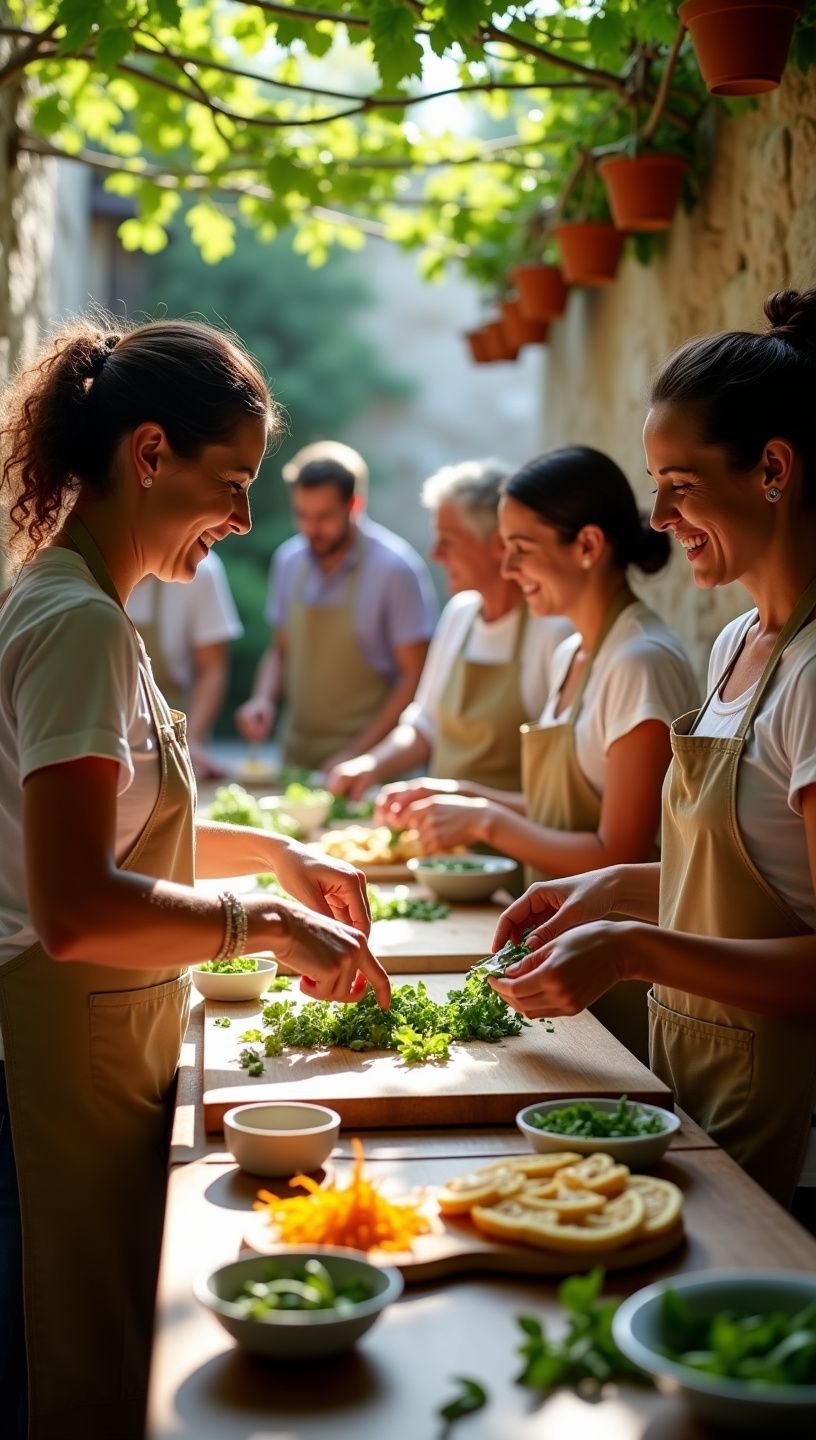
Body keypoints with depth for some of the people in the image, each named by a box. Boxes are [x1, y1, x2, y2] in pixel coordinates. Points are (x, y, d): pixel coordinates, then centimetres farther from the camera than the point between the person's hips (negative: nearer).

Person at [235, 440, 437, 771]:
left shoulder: (396, 567, -12)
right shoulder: (288, 560, 4)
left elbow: (414, 677, -9)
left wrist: (357, 753, -14)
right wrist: (264, 698, -2)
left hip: (364, 760, -4)